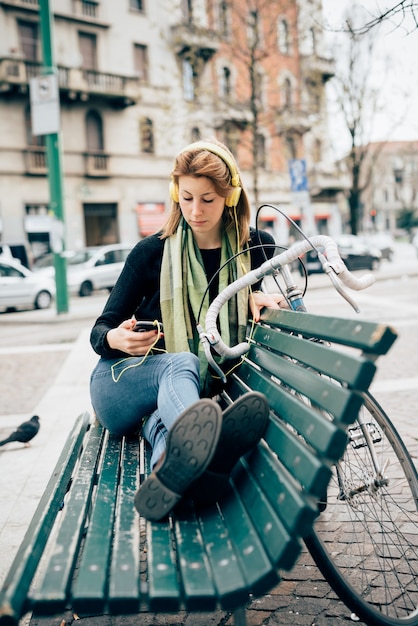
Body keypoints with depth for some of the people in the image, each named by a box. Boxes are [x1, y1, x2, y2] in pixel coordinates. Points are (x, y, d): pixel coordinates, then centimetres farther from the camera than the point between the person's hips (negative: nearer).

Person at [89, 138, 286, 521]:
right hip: (123, 380, -2)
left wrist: (254, 297, -6)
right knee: (183, 362, -38)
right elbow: (101, 330, 2)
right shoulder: (151, 252, -1)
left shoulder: (257, 248, 4)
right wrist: (115, 338, -25)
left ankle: (172, 468, -72)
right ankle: (205, 448, -71)